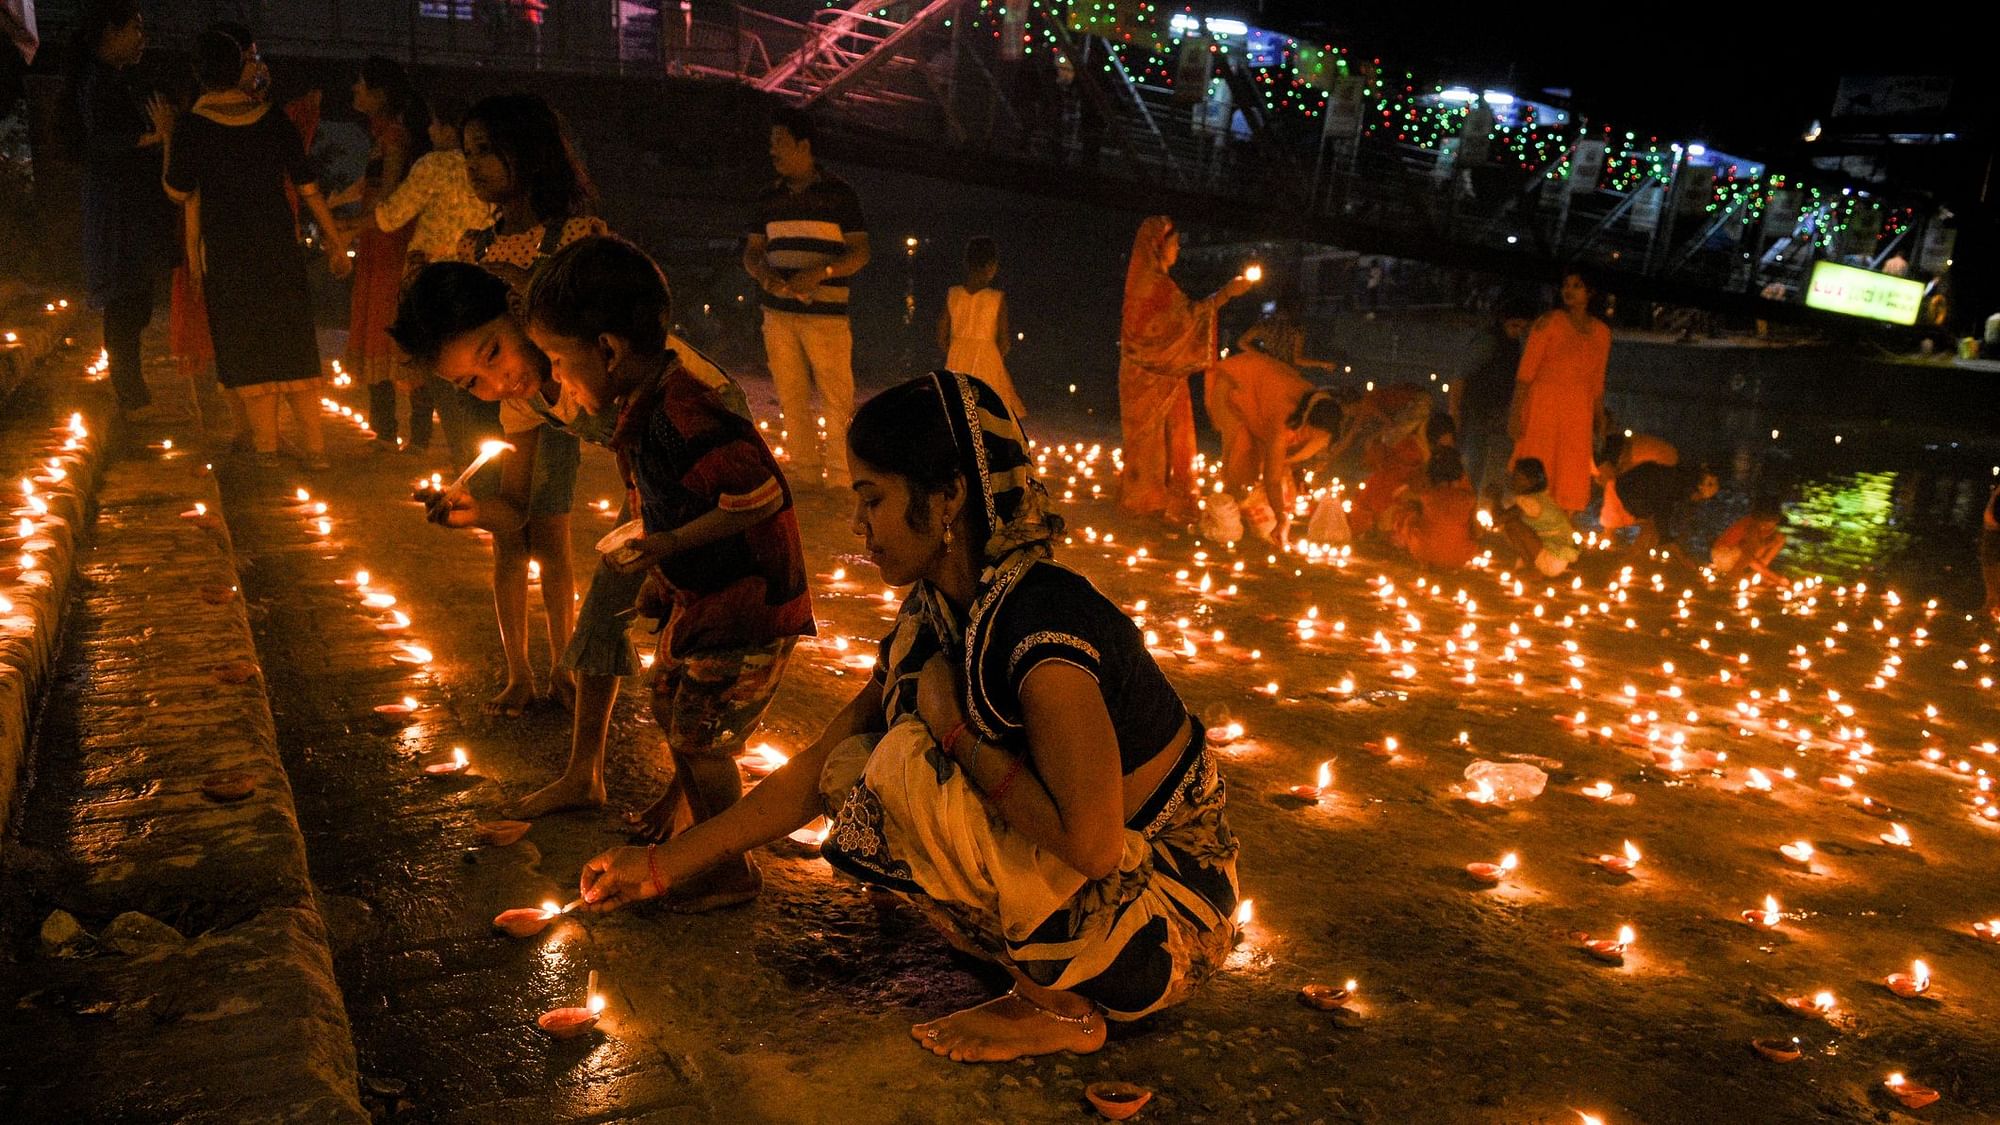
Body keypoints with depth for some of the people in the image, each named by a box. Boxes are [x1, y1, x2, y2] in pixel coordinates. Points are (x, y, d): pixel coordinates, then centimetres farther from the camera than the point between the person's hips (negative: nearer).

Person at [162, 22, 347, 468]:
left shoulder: (191, 129, -8)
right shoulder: (276, 122, -3)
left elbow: (179, 193, 2)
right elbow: (308, 188, 1)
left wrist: (168, 138, 13)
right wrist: (336, 240, 11)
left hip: (228, 260, -2)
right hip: (280, 254, 2)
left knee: (248, 353, 8)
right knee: (293, 348, 9)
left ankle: (267, 449, 11)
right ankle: (316, 449, 9)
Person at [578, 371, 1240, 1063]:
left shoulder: (1044, 630, -27)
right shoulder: (936, 619, 0)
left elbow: (1092, 845, -31)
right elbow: (822, 768, 6)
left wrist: (955, 729, -20)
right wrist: (665, 864, 7)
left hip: (1167, 921, -8)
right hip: (1072, 874, 8)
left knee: (906, 762, -22)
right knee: (854, 766, 1)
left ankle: (1060, 1009, -5)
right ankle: (1047, 971, 7)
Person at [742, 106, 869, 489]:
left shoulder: (839, 193, -1)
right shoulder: (770, 197, 15)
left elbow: (861, 252, -4)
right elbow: (752, 251, 16)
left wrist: (821, 272, -20)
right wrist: (763, 274, -7)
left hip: (826, 313, -5)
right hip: (778, 314, 5)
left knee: (837, 399, -4)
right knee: (791, 401, 8)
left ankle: (840, 480, 2)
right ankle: (804, 477, 16)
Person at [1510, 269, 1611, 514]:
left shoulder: (1602, 332, 11)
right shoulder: (1549, 323, -1)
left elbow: (1597, 384, 16)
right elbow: (1525, 372, -7)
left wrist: (1600, 426, 14)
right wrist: (1516, 414, -15)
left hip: (1579, 412, 4)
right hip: (1543, 407, -4)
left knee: (1571, 480, 4)